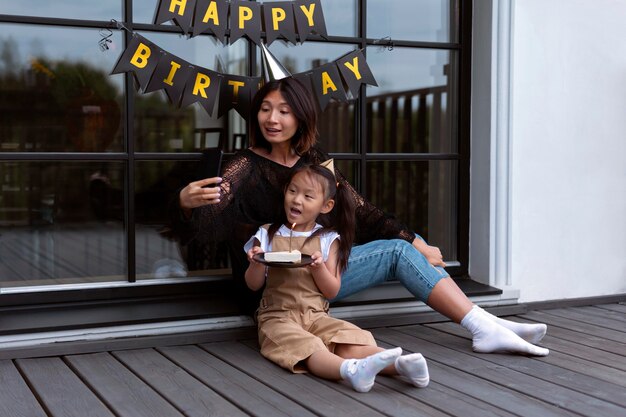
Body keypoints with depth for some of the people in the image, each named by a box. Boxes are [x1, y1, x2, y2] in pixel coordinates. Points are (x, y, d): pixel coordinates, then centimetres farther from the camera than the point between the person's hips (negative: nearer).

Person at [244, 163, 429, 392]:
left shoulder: (328, 240, 8)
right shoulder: (267, 234, 8)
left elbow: (332, 291, 5)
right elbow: (254, 285, 9)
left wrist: (318, 268, -15)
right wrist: (257, 263, -12)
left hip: (316, 315, 2)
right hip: (277, 316, -2)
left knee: (351, 343, -27)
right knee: (307, 347, -35)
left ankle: (399, 364, -46)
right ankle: (351, 370, -60)